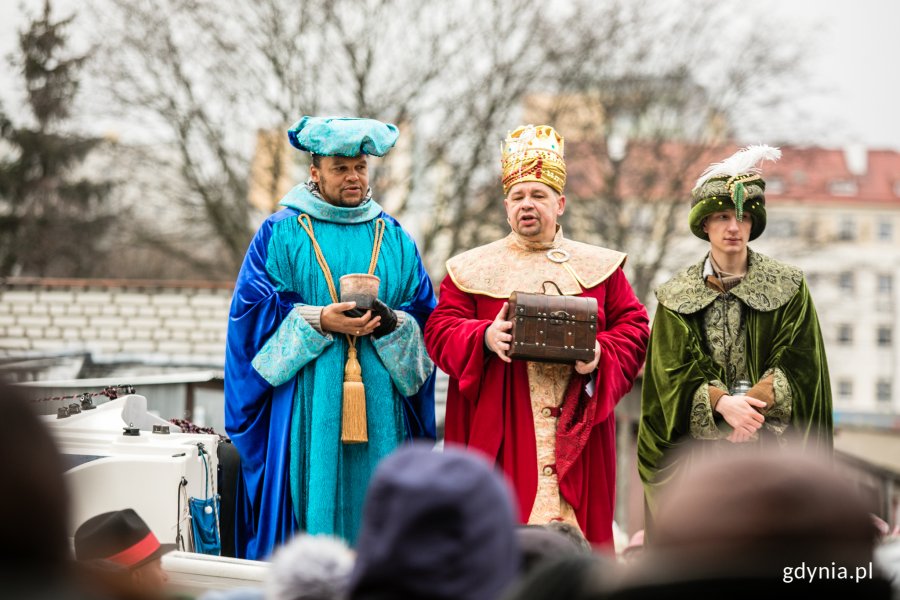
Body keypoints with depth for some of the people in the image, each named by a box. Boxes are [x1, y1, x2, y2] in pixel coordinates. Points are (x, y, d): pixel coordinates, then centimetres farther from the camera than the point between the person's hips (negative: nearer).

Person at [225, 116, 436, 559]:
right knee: (311, 502, -4)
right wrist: (318, 321, -16)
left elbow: (425, 319, 9)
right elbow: (254, 310, -3)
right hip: (306, 404, -2)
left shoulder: (395, 239, 13)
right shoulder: (281, 234, 5)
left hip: (379, 407, 3)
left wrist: (390, 323, -13)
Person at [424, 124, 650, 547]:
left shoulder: (598, 267, 12)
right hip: (502, 433, -1)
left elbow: (633, 328, 8)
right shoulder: (472, 270, 10)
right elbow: (440, 332, 2)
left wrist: (601, 354, -12)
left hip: (577, 430, 1)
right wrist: (484, 338, -17)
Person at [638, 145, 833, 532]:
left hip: (772, 446, 0)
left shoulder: (789, 288, 6)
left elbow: (800, 367, -2)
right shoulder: (676, 297, 7)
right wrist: (721, 402, -21)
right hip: (695, 452, 1)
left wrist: (753, 405, -18)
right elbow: (673, 373, -2)